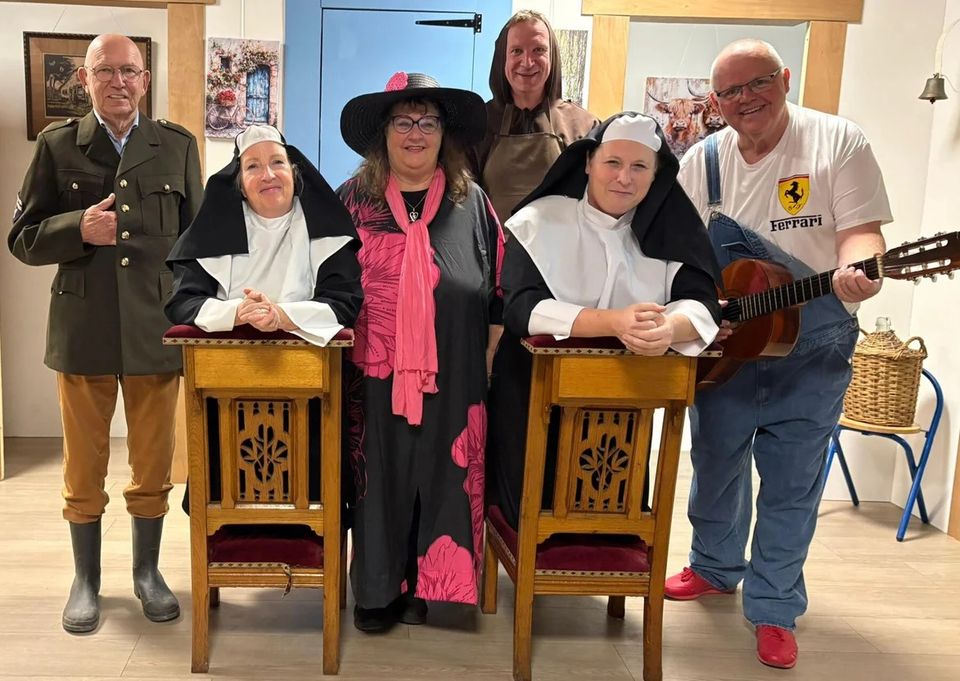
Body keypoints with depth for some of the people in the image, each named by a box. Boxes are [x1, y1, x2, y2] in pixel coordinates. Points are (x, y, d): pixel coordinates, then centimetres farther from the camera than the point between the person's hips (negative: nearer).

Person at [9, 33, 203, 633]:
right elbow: (24, 238, 4)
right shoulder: (57, 145, 4)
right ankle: (87, 579, 28)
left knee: (154, 464, 10)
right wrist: (78, 228, -15)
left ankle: (147, 571, 28)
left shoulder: (178, 146, 6)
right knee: (83, 467, 11)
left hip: (157, 329, 0)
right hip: (84, 329, 0)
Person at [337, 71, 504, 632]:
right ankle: (378, 588, 25)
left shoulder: (471, 202, 5)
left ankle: (425, 587, 26)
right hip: (373, 378, 0)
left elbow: (499, 292, 7)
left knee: (441, 482, 8)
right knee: (378, 481, 8)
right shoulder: (353, 199, 4)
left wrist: (487, 363, 4)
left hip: (451, 383, 1)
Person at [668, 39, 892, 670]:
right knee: (716, 463, 15)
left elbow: (860, 231, -14)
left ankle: (775, 607, 22)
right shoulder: (702, 161, 1)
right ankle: (715, 567, 40)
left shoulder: (838, 142, -8)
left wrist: (856, 270, -36)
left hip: (812, 346, -2)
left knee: (793, 481, 5)